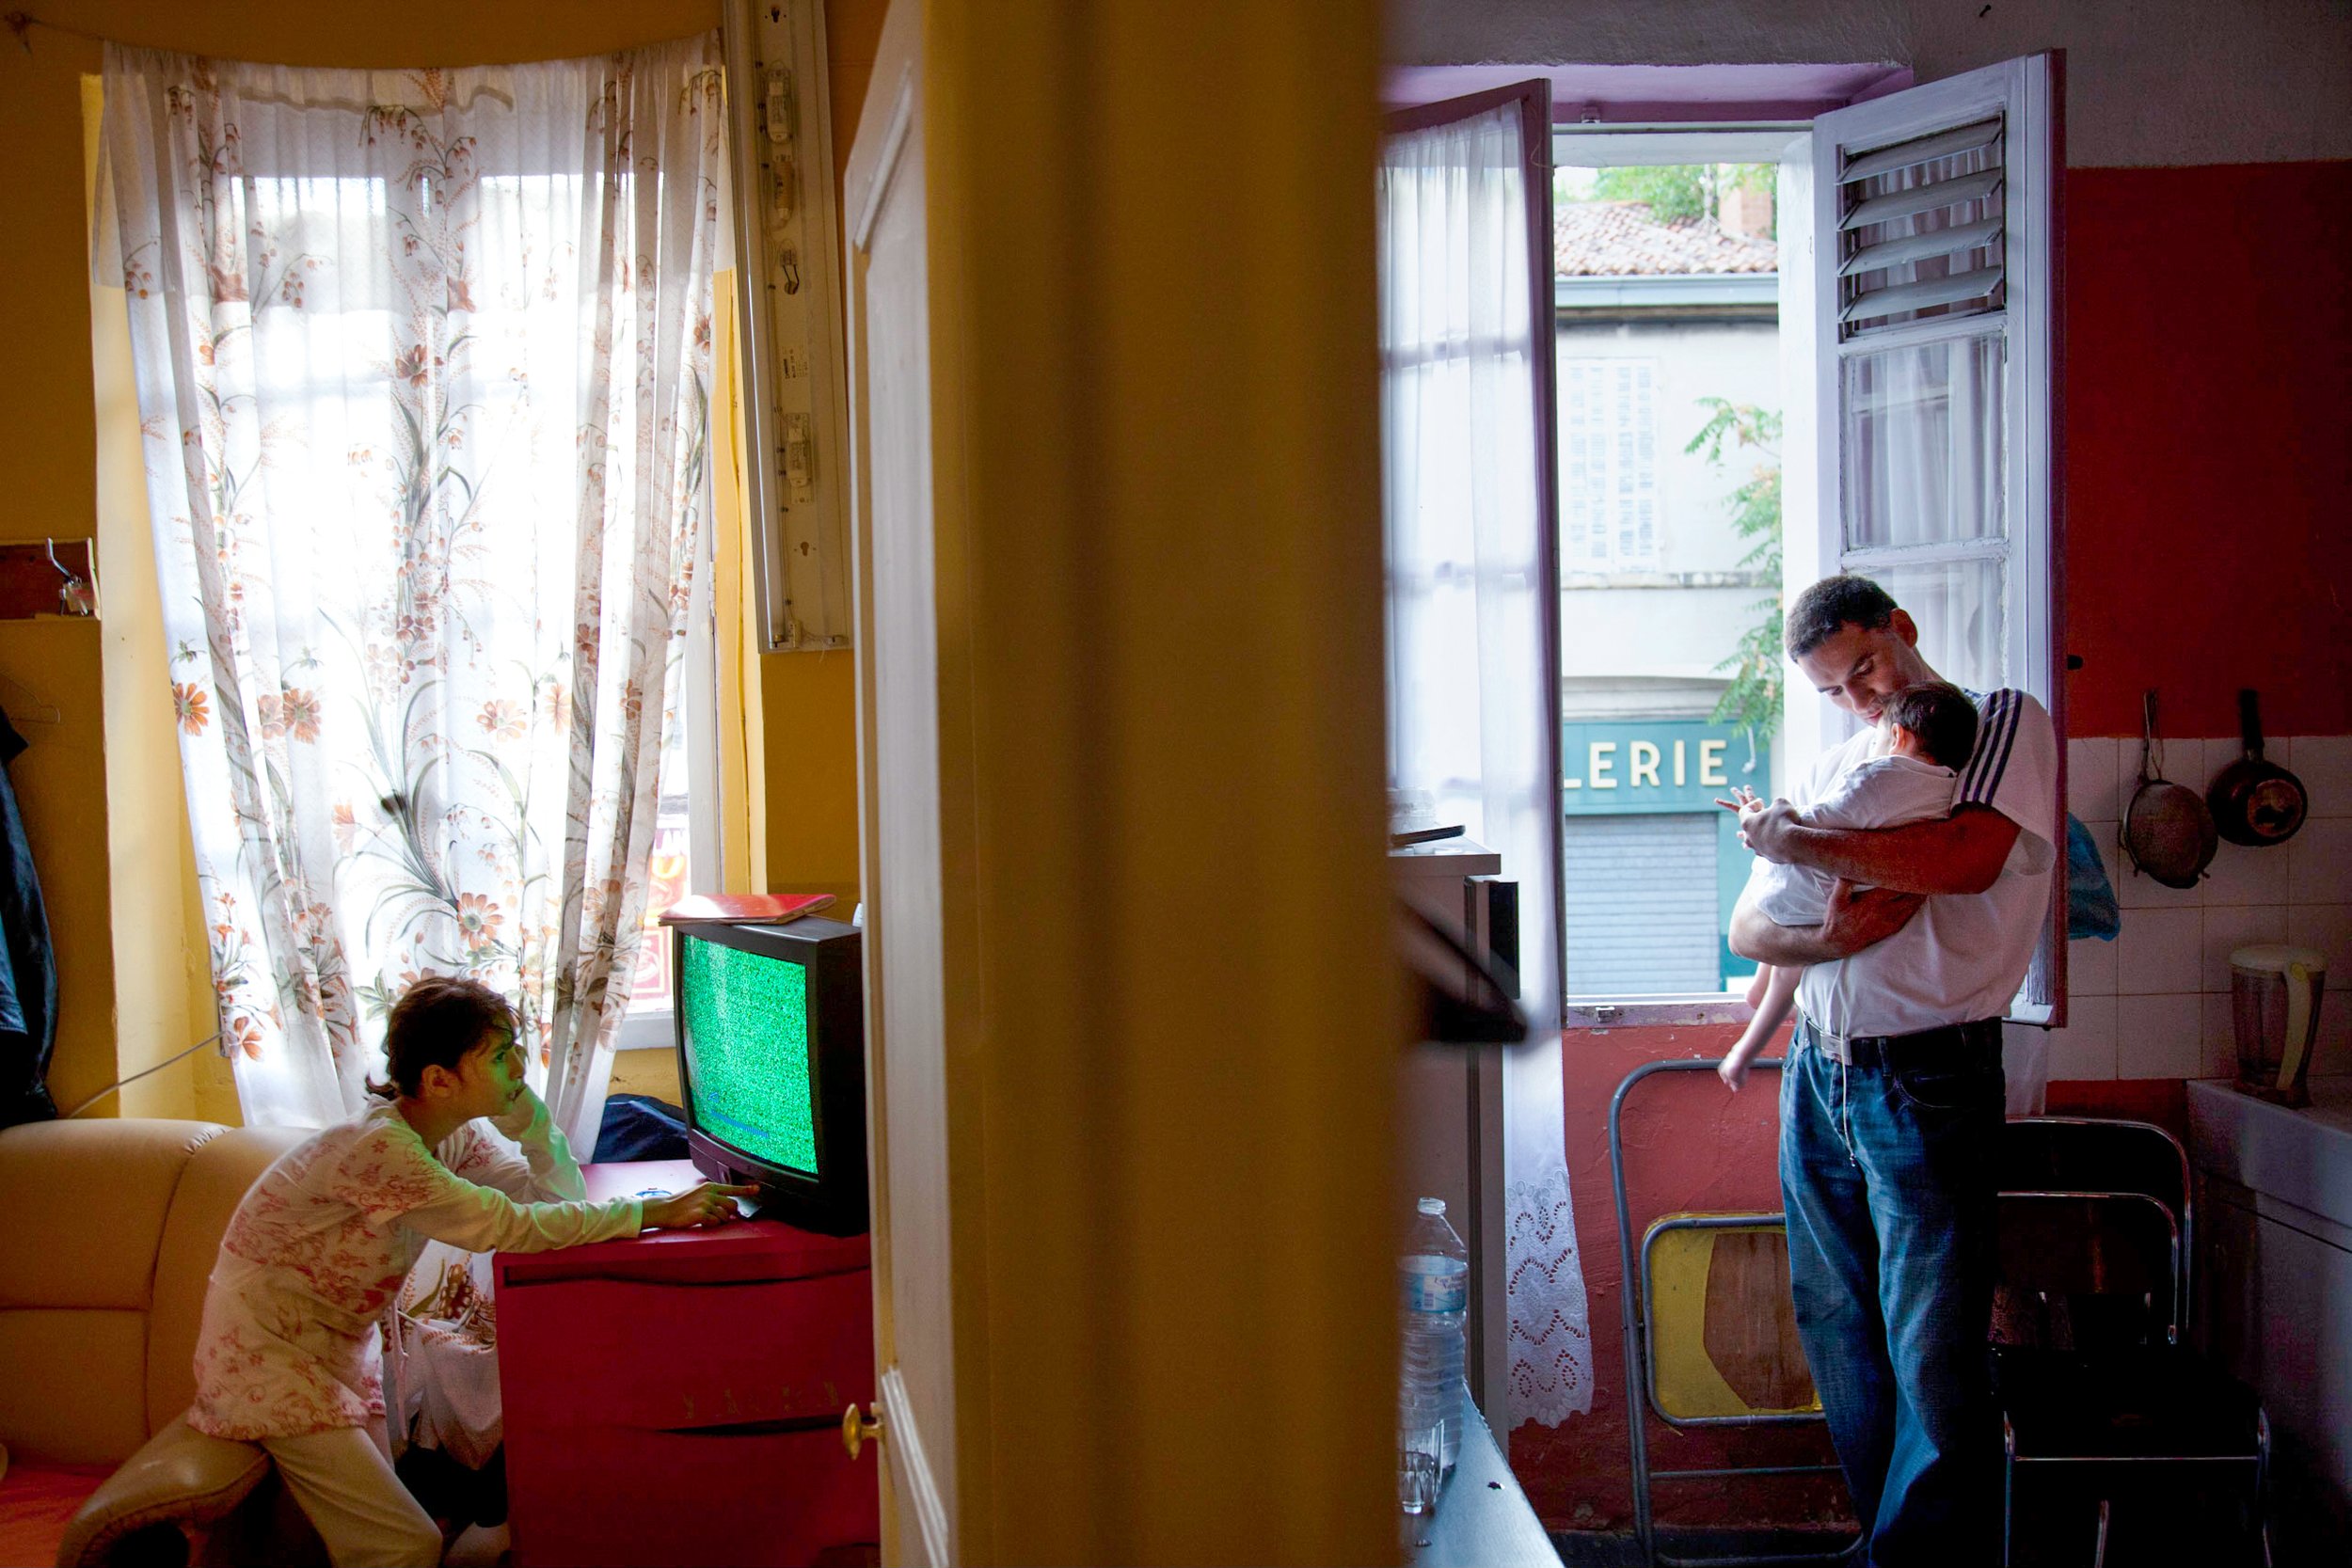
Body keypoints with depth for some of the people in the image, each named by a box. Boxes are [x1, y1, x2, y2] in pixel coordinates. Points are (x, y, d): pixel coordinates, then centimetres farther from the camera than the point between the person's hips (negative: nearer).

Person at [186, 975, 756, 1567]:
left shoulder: (454, 1134, -3)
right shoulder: (380, 1147, -31)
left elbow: (559, 1195, -3)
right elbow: (510, 1228, -31)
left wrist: (522, 1105, -15)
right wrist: (656, 1212, -29)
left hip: (335, 1340, 9)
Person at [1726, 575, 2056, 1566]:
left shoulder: (2004, 723, 1)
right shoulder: (1835, 768, 17)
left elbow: (1970, 856, -19)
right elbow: (1747, 931, 11)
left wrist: (1802, 845, -11)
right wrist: (1826, 937, -11)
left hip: (1928, 1077, -6)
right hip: (1818, 1069, 6)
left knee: (1933, 1357, -4)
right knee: (1838, 1335, 10)